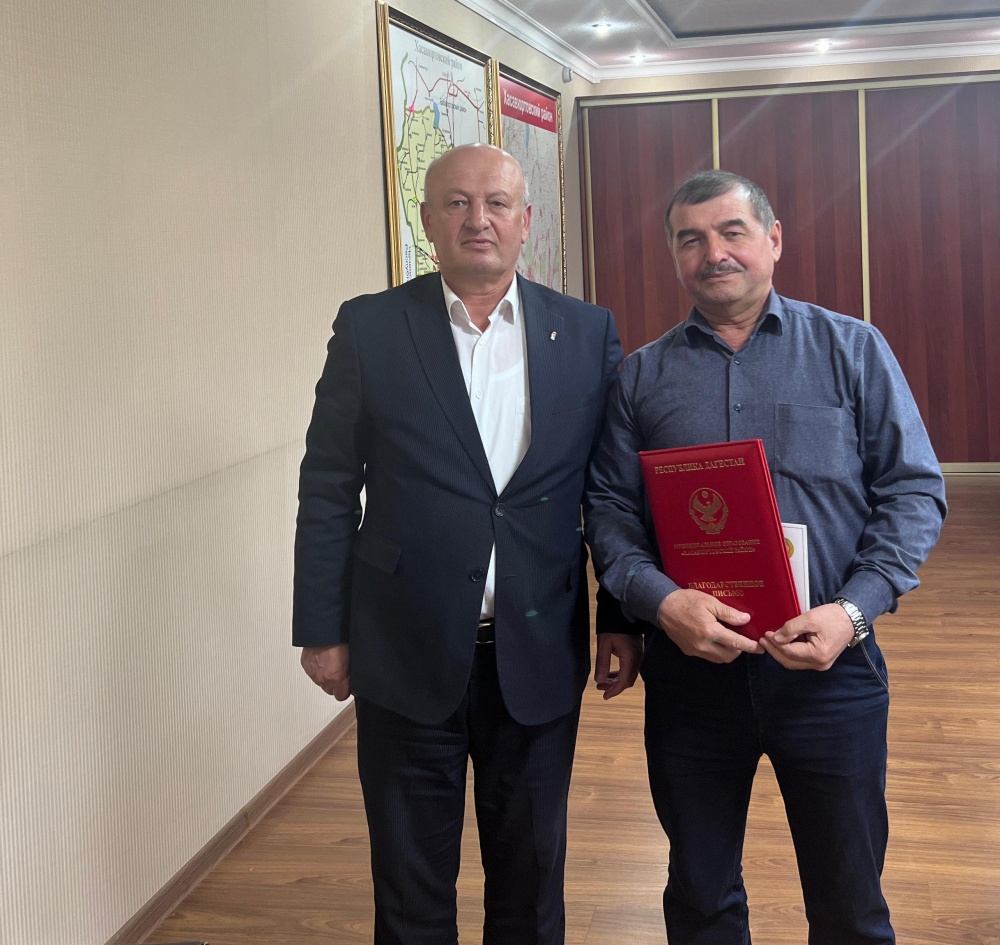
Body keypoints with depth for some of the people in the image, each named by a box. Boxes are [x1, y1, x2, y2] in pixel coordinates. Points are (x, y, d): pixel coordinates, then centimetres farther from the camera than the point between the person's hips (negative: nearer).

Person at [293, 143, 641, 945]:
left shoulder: (587, 333, 1)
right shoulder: (370, 328, -2)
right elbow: (328, 489, -1)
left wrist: (622, 623, 3)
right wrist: (322, 630, -2)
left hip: (539, 658, 1)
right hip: (407, 656, -1)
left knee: (531, 875, 17)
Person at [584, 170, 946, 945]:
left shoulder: (853, 351, 1)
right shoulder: (642, 377, 5)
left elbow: (914, 490, -1)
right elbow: (609, 510, 2)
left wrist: (854, 610, -14)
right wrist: (661, 600, -17)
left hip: (828, 667, -1)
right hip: (689, 666, 1)